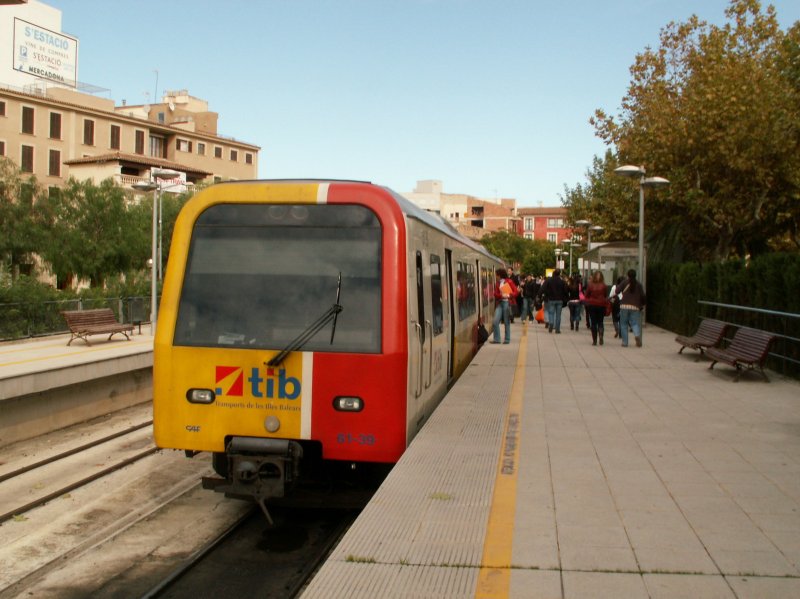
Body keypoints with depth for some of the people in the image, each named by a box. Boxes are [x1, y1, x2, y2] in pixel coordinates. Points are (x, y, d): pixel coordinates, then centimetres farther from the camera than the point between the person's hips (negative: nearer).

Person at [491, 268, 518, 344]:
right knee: (495, 321, -4)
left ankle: (507, 339, 12)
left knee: (507, 322, 1)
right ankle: (496, 338, 4)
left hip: (507, 303, -4)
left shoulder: (509, 282, -2)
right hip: (500, 303, 4)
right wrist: (502, 295, -16)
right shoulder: (497, 283, 11)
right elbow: (496, 294, 4)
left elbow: (516, 292, -5)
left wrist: (509, 295, -22)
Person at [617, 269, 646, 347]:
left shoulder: (624, 283, 2)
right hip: (635, 307, 1)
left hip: (624, 306, -1)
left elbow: (617, 290, -8)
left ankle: (625, 342, 6)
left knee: (624, 324, 7)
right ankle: (637, 335, -25)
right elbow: (643, 296, 4)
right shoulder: (639, 285, 7)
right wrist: (643, 304, 17)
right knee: (635, 323, 6)